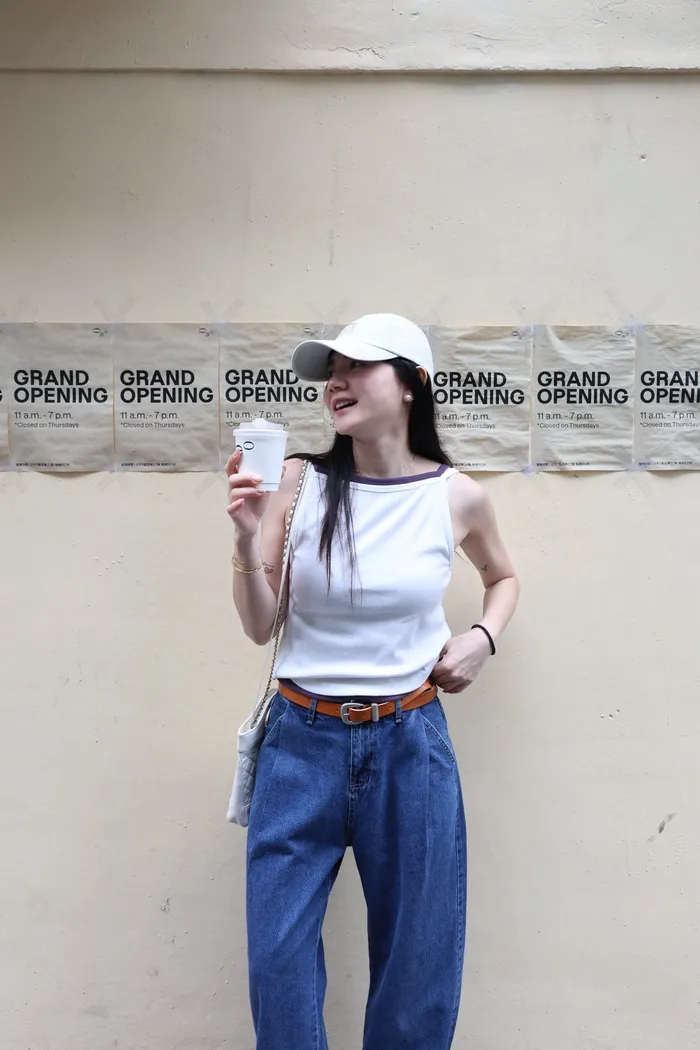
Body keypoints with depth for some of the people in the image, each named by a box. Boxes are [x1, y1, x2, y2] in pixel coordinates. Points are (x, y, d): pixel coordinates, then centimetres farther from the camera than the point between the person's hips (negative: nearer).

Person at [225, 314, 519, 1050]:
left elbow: (503, 577, 18)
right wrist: (248, 541, -20)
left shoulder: (456, 496, -4)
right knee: (278, 957, 7)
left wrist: (482, 637, -1)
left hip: (409, 743, 1)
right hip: (303, 740, 0)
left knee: (417, 957, 13)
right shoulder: (299, 482, -6)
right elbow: (260, 627, -4)